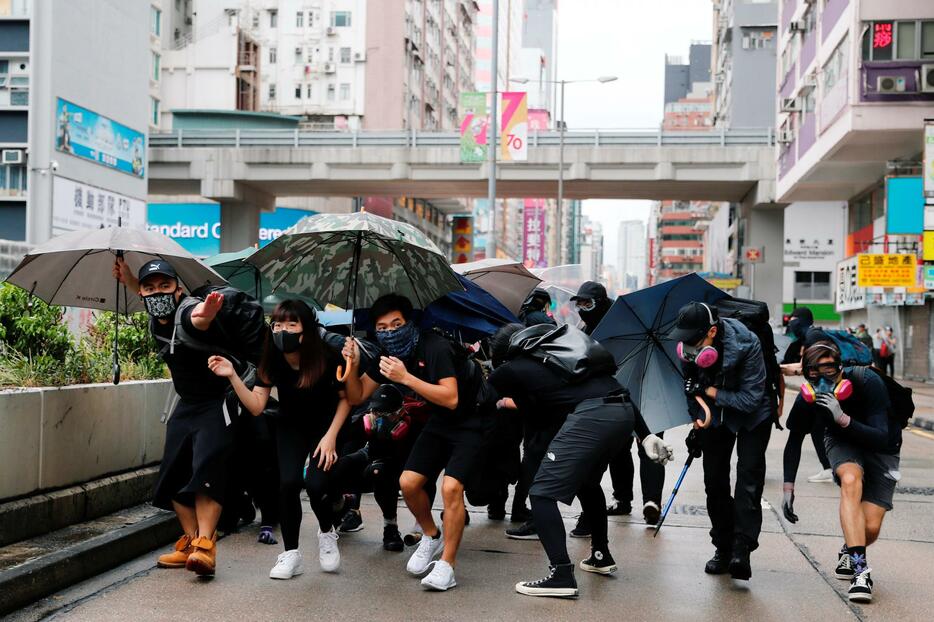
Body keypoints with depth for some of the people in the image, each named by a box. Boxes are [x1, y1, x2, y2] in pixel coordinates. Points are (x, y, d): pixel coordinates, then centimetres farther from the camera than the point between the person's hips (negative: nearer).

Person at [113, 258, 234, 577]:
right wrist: (129, 281, 7)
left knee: (206, 470, -21)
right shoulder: (156, 325, -1)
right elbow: (156, 309, 24)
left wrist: (203, 316, -78)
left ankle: (205, 545, -21)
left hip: (217, 404, -9)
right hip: (186, 405, 9)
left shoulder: (187, 312, -26)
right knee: (174, 475, 6)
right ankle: (190, 541, 17)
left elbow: (197, 318, -53)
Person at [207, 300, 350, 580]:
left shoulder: (326, 357, -25)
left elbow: (346, 398, -11)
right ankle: (291, 554, -3)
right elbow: (256, 407, -19)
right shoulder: (272, 361, -17)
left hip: (325, 425, -2)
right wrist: (233, 377, -30)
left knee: (316, 483, -21)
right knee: (288, 483, -19)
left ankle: (327, 532, 11)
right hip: (290, 427, 2)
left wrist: (331, 435, -17)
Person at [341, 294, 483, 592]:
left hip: (468, 423, -7)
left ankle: (447, 565, -12)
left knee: (451, 487, -23)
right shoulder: (387, 354, -2)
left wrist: (407, 378, -39)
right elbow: (357, 397, 1)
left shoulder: (434, 347, -25)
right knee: (408, 482, -5)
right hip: (438, 422, 7)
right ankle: (432, 537, 22)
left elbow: (451, 399, -35)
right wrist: (353, 366, -17)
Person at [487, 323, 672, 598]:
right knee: (587, 481, 30)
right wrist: (645, 435, 24)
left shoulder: (511, 369, 13)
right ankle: (601, 556, 39)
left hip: (590, 418, -7)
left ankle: (561, 575, -10)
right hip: (624, 413, 7)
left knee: (542, 492, -1)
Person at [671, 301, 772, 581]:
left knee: (749, 479, -16)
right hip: (715, 416, 4)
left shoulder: (747, 344, -32)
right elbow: (690, 383, 3)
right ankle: (723, 547, 13)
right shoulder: (689, 348, -17)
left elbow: (751, 399, -29)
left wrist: (712, 392, -27)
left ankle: (742, 549, -20)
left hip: (752, 417, -4)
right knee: (714, 481, 2)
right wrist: (696, 418, -6)